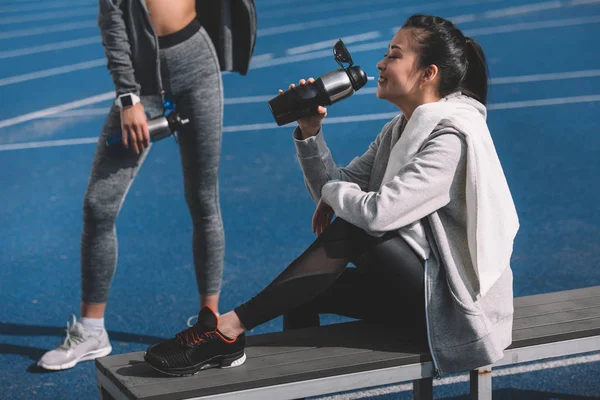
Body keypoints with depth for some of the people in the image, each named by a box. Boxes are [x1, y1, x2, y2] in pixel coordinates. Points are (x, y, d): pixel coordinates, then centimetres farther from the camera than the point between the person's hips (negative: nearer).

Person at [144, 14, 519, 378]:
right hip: (418, 286, 9)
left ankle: (228, 330, -18)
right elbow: (334, 189, 6)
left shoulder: (454, 137, -21)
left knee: (350, 230, -23)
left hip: (453, 303, -9)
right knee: (303, 291, 5)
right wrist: (310, 132, -9)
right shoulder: (400, 129, 8)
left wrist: (333, 193, -8)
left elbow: (379, 212, -28)